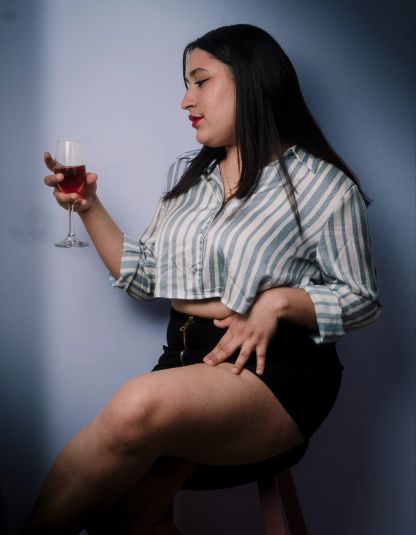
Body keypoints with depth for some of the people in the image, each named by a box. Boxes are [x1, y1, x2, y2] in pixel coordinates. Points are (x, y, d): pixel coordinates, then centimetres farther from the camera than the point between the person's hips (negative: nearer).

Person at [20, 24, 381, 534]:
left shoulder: (324, 185, -2)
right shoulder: (185, 173, 17)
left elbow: (361, 299, 2)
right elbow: (144, 277, 18)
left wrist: (279, 300, -15)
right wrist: (89, 207, 9)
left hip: (275, 366, -4)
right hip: (186, 354, 5)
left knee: (139, 406, -33)